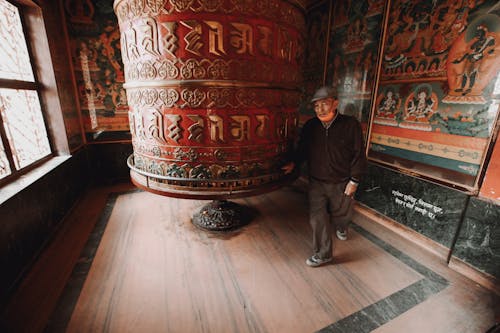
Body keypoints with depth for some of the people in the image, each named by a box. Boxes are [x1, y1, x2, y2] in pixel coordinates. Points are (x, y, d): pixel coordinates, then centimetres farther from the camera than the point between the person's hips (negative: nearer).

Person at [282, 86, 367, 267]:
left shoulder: (350, 124, -12)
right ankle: (323, 254, 21)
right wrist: (293, 163, -9)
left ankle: (341, 228, 58)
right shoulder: (310, 126, -3)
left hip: (341, 183, -1)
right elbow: (302, 149, 8)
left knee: (340, 213, 20)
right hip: (316, 182, 2)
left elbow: (358, 155, -9)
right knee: (317, 218, 1)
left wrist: (354, 181, -10)